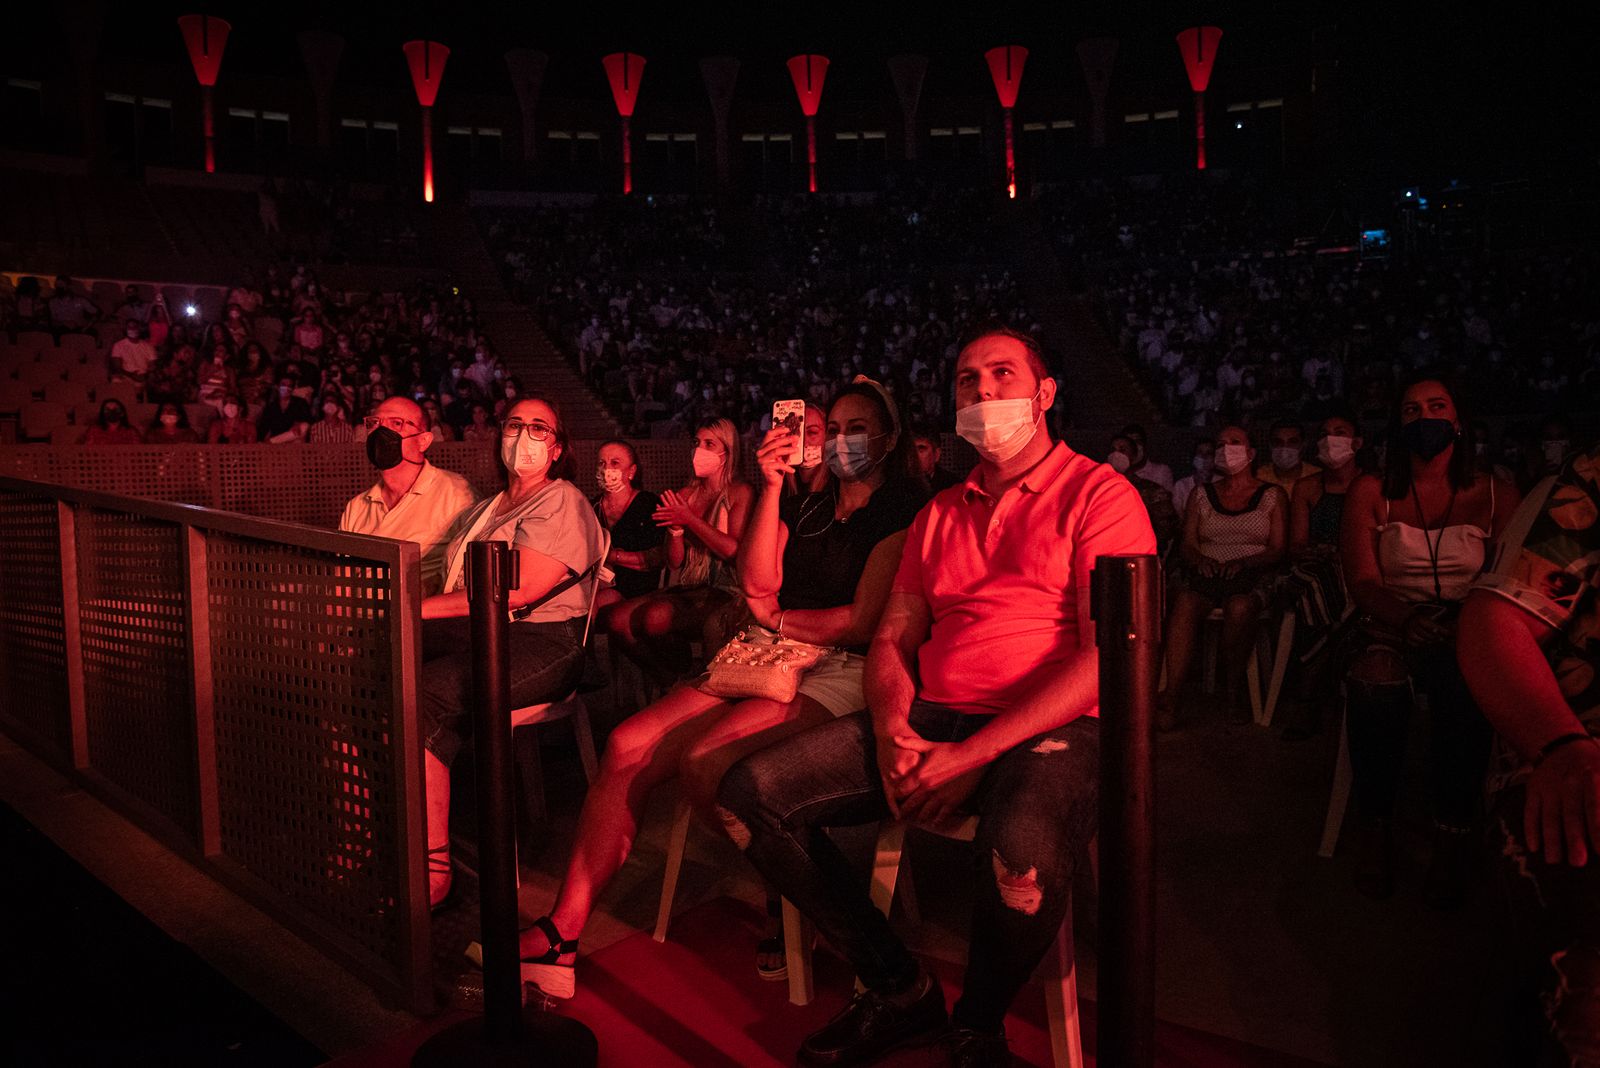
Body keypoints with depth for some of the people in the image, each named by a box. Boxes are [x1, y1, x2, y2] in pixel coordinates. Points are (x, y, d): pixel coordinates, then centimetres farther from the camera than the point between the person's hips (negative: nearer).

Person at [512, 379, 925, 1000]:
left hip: (839, 673, -7)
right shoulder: (808, 507, 23)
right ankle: (560, 936, -11)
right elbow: (757, 581, 6)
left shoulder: (901, 512, 1)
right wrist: (772, 486, 0)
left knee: (704, 759, -30)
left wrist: (775, 618, 4)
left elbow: (866, 622, -10)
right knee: (627, 745, -14)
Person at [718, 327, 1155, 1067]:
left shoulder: (1098, 494, 0)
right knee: (750, 793, -11)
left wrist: (973, 755, -18)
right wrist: (891, 731, -6)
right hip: (930, 720, 6)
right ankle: (897, 988, 3)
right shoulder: (939, 515, 20)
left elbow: (1108, 657, -11)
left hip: (1051, 728, -5)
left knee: (1023, 850, -39)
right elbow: (892, 639, 17)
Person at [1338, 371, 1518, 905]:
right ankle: (1375, 827, -20)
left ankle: (1454, 836, -23)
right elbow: (1362, 582, -1)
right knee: (1375, 680, -35)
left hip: (1464, 637, 0)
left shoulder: (1496, 496, 11)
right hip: (1387, 626, 0)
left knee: (1464, 684, -36)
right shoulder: (1370, 491, 9)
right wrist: (1410, 617, -22)